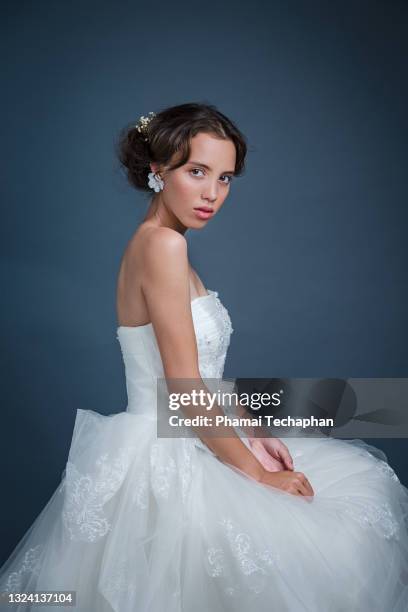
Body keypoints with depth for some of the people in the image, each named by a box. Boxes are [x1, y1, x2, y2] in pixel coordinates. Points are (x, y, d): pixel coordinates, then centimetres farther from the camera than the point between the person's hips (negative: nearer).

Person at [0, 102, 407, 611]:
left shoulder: (160, 244, 11)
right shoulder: (162, 244, -19)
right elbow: (183, 387, -22)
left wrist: (253, 433, 7)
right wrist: (257, 472, -15)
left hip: (186, 445, 10)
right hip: (164, 460, -10)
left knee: (362, 476, 16)